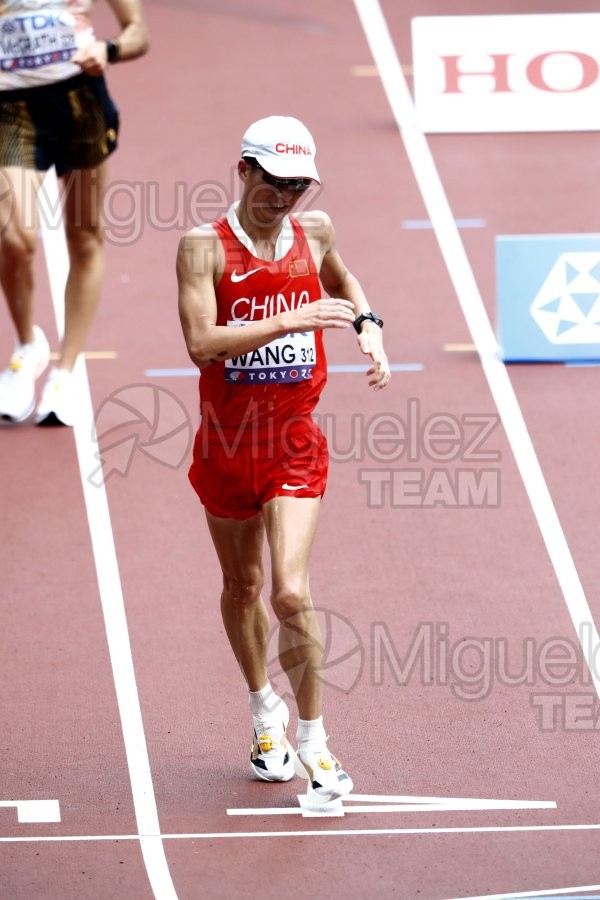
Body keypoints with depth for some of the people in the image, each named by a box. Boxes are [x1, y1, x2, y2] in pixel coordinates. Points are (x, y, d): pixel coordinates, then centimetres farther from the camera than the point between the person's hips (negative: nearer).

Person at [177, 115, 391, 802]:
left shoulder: (313, 232, 2)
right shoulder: (204, 246, -11)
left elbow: (341, 281, 27)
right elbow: (201, 344, -24)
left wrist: (366, 325, 9)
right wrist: (293, 319, -30)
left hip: (295, 445, 1)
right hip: (226, 443, 0)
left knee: (290, 594, -14)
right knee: (242, 588, 16)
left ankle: (312, 736, -1)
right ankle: (264, 708, 40)